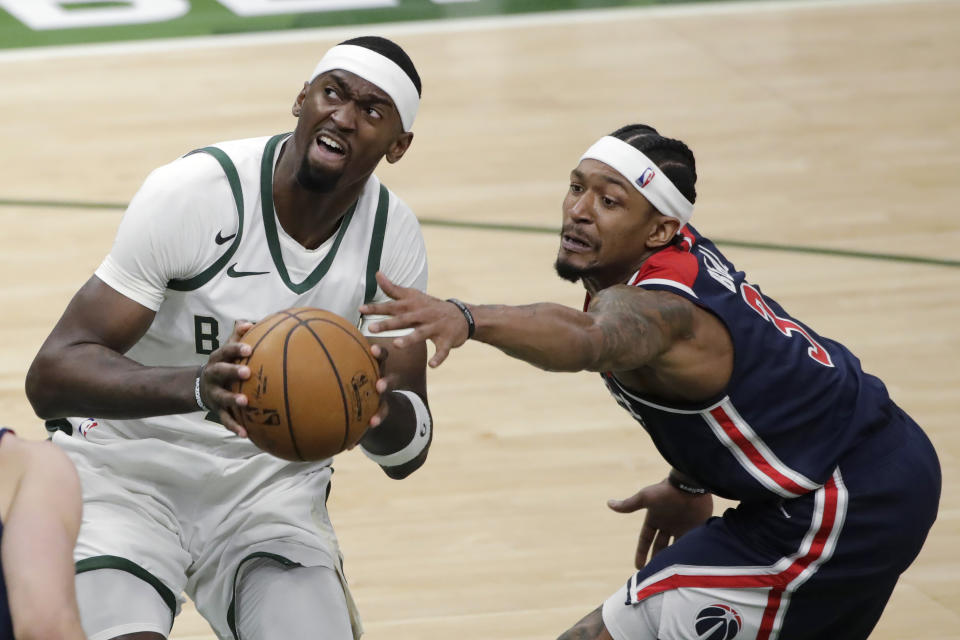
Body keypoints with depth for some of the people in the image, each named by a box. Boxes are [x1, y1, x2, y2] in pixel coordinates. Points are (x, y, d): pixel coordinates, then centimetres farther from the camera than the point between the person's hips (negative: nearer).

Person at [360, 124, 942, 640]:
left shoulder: (652, 306, -27)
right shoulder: (682, 255, 2)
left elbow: (582, 341, -53)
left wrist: (466, 319, -69)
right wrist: (689, 484, 22)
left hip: (839, 510, -11)